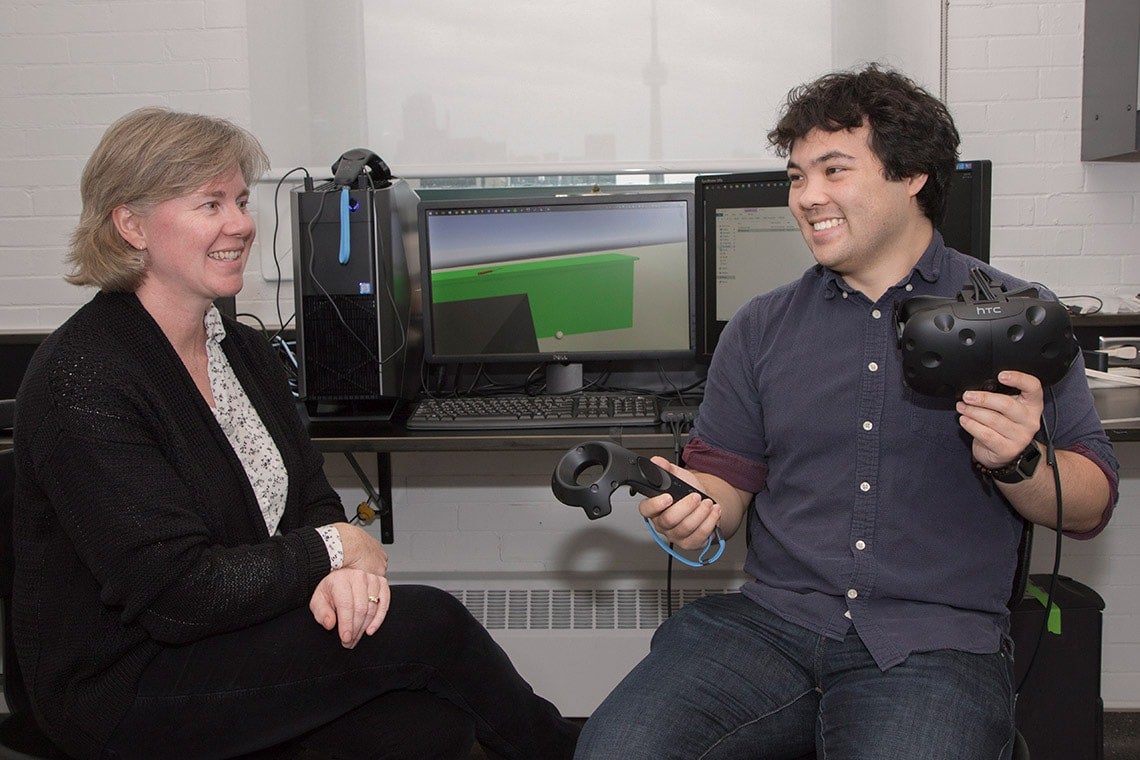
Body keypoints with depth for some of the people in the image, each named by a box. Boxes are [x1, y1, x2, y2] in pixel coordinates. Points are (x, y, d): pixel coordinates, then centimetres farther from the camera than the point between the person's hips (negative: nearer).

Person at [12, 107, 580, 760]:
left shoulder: (245, 350, 8)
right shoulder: (83, 379, -19)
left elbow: (312, 500, 9)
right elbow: (174, 590, -24)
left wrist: (341, 574, -14)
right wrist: (333, 549, -13)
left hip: (244, 634, 7)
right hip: (128, 689, -7)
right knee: (422, 623, -18)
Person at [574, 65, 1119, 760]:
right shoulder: (760, 329, 14)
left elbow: (1090, 508, 5)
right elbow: (725, 474, 14)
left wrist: (1017, 462, -16)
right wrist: (692, 505, -9)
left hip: (938, 643, -2)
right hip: (768, 619, 3)